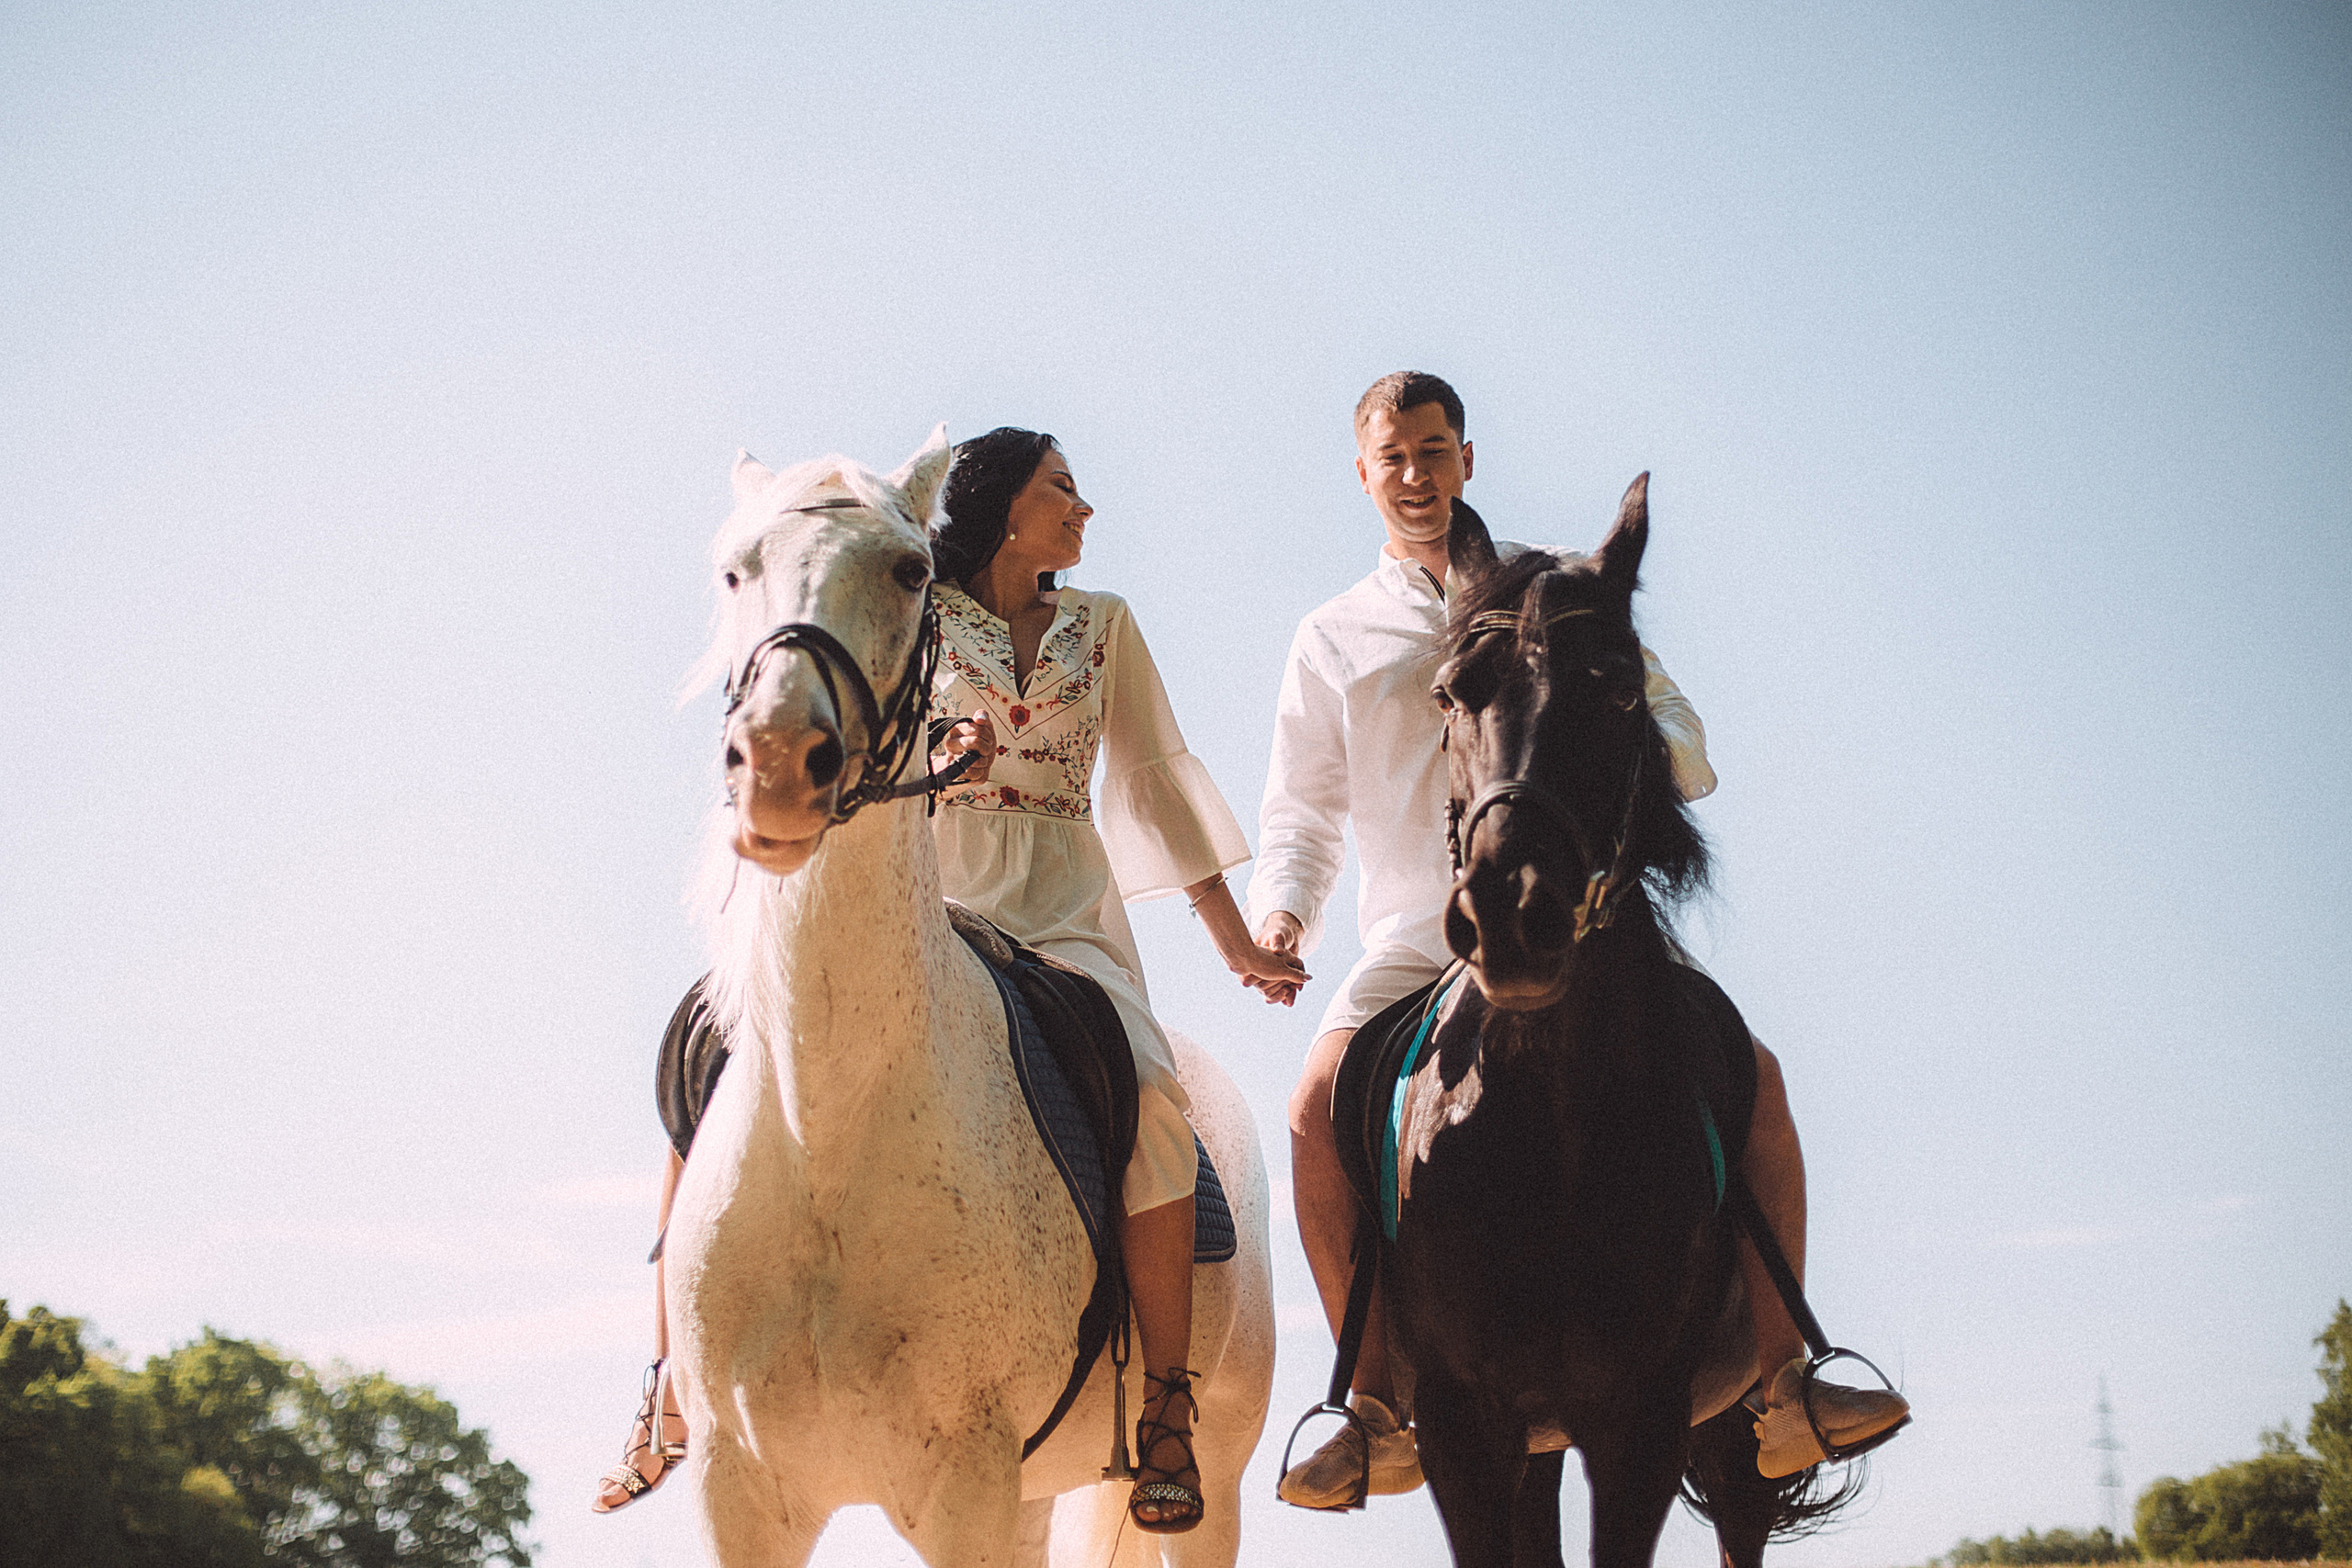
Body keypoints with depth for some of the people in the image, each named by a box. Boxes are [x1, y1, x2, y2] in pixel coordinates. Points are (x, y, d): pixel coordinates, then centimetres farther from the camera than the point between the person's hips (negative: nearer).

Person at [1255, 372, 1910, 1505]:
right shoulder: (1333, 642, 14)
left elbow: (1669, 723, 10)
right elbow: (1301, 815, 17)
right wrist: (1281, 913, -3)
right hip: (1418, 936, 0)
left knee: (1751, 1074, -19)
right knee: (1319, 1106, -26)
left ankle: (1778, 1383, -13)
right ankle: (1382, 1412, -18)